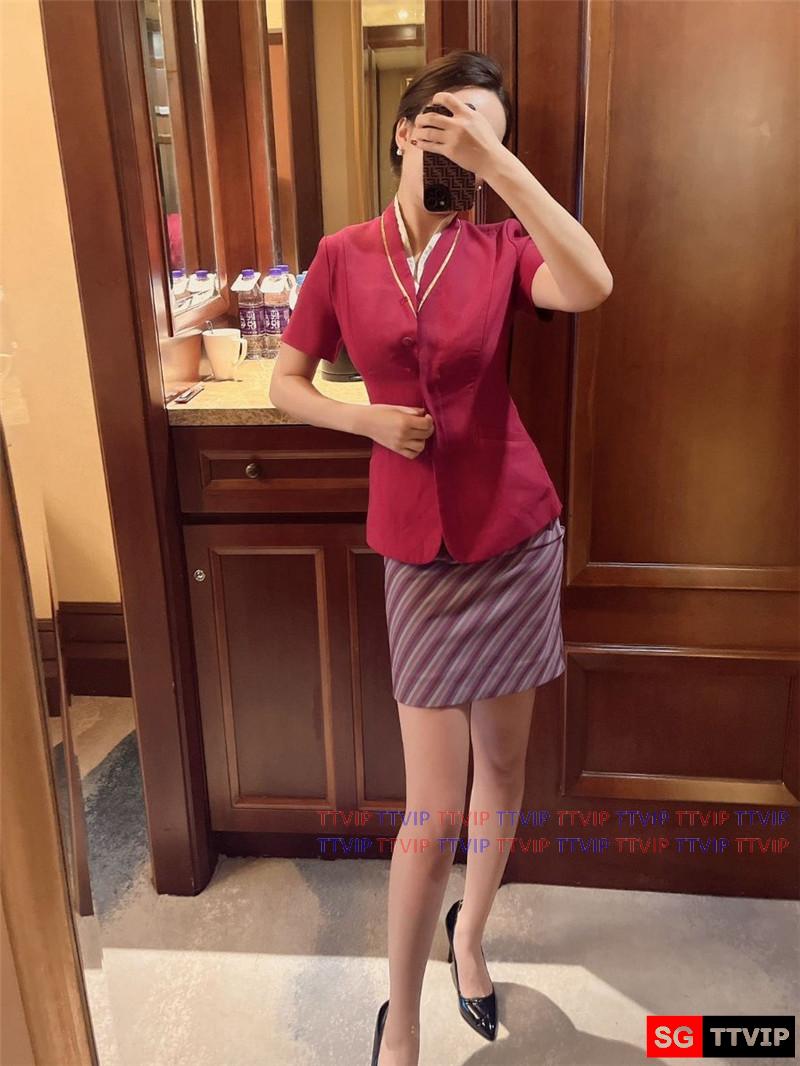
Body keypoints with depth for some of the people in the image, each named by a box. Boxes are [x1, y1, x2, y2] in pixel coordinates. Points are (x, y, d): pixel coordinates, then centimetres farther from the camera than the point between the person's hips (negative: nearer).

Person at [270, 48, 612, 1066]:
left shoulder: (501, 248, -1)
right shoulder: (343, 256, 2)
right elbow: (286, 383, 8)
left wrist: (497, 161, -22)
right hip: (420, 545, -1)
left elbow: (591, 286, -23)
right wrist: (368, 419, -9)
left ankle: (470, 931, 45)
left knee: (503, 763, 15)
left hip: (518, 532, 2)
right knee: (434, 807, 0)